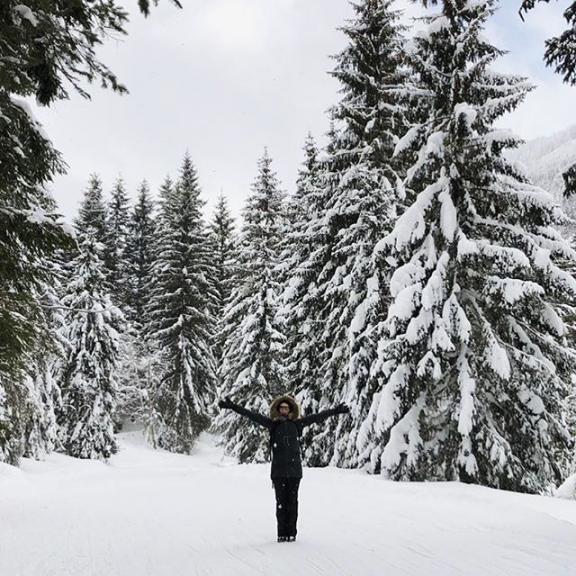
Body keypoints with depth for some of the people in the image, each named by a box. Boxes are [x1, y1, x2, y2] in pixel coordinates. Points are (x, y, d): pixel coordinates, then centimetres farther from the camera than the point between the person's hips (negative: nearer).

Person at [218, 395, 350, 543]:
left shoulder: (297, 424, 6)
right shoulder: (272, 424, 3)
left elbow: (316, 417, 8)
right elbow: (253, 415, -4)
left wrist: (335, 411, 7)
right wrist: (233, 407, -11)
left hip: (294, 470, 1)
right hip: (278, 470, -1)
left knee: (292, 502, 5)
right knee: (281, 502, 3)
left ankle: (291, 532, 12)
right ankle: (282, 533, 10)